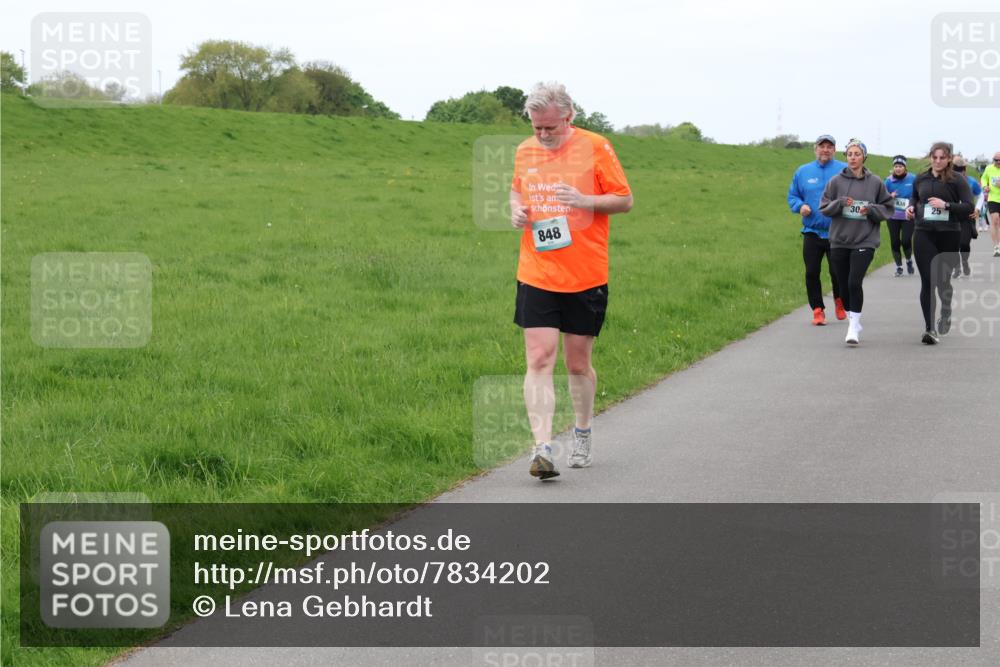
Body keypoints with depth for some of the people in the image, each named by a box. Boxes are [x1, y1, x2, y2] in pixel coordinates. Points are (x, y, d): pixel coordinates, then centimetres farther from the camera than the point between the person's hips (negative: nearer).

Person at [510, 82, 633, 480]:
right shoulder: (524, 152, 7)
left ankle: (582, 435, 33)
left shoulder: (595, 148, -5)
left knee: (578, 364, 9)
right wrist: (516, 210, 2)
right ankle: (542, 450, -14)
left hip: (585, 279, -2)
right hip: (536, 278, 2)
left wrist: (584, 201, -18)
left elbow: (624, 200, -1)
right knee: (539, 361, -10)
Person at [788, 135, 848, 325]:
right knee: (812, 273, 1)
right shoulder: (803, 172, 9)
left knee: (837, 272, 0)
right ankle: (818, 310, 12)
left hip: (837, 233, -3)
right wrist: (800, 206, -6)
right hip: (812, 232, 3)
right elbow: (792, 196, 15)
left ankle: (839, 301, 28)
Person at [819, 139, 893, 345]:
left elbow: (887, 208, 8)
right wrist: (840, 203, -13)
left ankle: (854, 326, -10)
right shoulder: (836, 181, 3)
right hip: (839, 241, 2)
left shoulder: (876, 183, 1)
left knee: (855, 282, -17)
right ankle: (852, 323, 25)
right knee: (844, 285, 8)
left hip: (864, 242, -2)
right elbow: (824, 207, 5)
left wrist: (871, 209, -11)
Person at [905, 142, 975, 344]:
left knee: (943, 279, 13)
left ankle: (946, 311, 45)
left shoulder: (957, 180, -3)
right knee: (927, 280, -10)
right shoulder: (920, 180, 8)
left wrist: (946, 205, -20)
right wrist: (911, 208, 4)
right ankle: (930, 328, -12)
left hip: (949, 235, -1)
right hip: (924, 234, 1)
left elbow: (969, 207, -8)